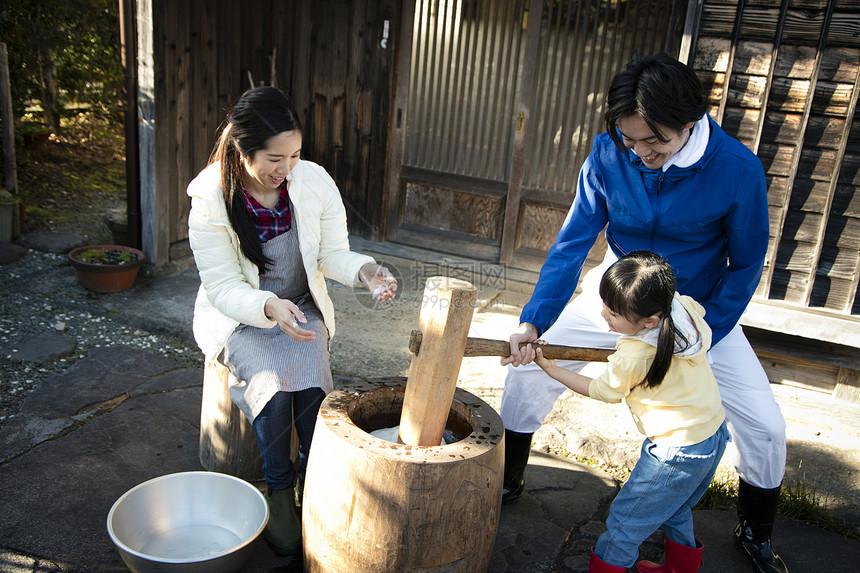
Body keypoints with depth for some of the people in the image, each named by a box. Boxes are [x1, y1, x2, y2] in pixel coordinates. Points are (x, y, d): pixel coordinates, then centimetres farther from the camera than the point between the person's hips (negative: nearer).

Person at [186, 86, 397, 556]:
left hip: (301, 308, 2)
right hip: (237, 317, -2)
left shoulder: (315, 182, -12)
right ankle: (279, 489, -3)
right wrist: (270, 307, -39)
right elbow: (223, 288, -19)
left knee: (312, 382, -25)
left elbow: (333, 253, -5)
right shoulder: (210, 200, -19)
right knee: (272, 385, -27)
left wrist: (364, 271, -28)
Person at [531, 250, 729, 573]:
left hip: (677, 454, -9)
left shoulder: (632, 359, -29)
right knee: (672, 510, 30)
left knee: (625, 522, 8)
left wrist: (548, 367, -3)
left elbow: (599, 390, -8)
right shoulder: (685, 307, -11)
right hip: (715, 435, 9)